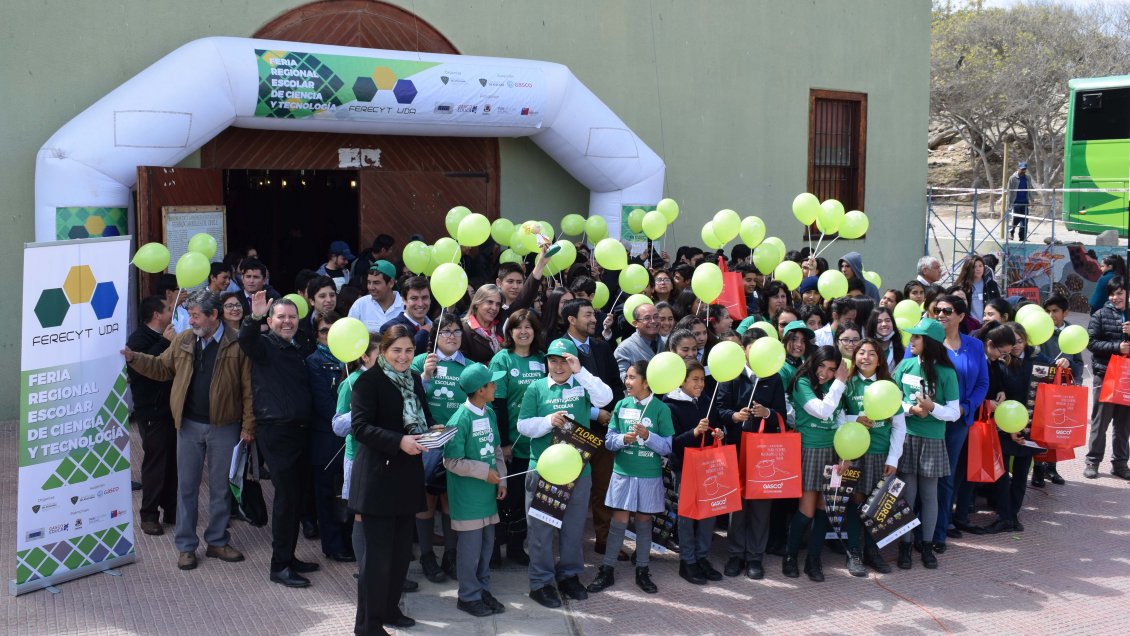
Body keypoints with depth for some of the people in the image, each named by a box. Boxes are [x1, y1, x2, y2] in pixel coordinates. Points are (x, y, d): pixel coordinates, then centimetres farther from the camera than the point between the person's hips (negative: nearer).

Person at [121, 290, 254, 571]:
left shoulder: (237, 345, -9)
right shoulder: (183, 341, 4)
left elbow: (248, 389, -8)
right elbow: (162, 368, 13)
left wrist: (248, 427, -10)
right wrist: (133, 358, 0)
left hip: (224, 428, -3)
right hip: (189, 425, 3)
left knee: (220, 487, 10)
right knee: (186, 487, 9)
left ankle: (217, 541, 24)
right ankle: (186, 546, 19)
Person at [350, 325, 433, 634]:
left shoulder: (414, 379, 12)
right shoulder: (368, 381, -11)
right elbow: (360, 427, -18)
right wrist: (399, 441, -27)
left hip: (408, 477, 7)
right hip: (378, 478, -7)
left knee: (401, 550, 14)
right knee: (378, 552, -3)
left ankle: (390, 609, 29)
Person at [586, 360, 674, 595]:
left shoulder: (661, 409, -6)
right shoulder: (621, 405, 1)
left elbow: (669, 446, -6)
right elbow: (609, 440, 2)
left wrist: (648, 436, -21)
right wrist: (623, 439, -18)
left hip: (649, 476, -1)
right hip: (623, 473, 1)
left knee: (644, 522, 10)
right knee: (618, 522, 2)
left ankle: (643, 571, 21)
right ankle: (607, 571, 10)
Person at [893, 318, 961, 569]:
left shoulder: (946, 373, -5)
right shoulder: (906, 365, 1)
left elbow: (954, 413, -6)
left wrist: (932, 407, -22)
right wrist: (910, 408, -12)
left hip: (933, 440, -1)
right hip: (906, 436, 1)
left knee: (929, 494, 8)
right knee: (907, 494, 2)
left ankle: (927, 546, 20)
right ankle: (905, 546, 13)